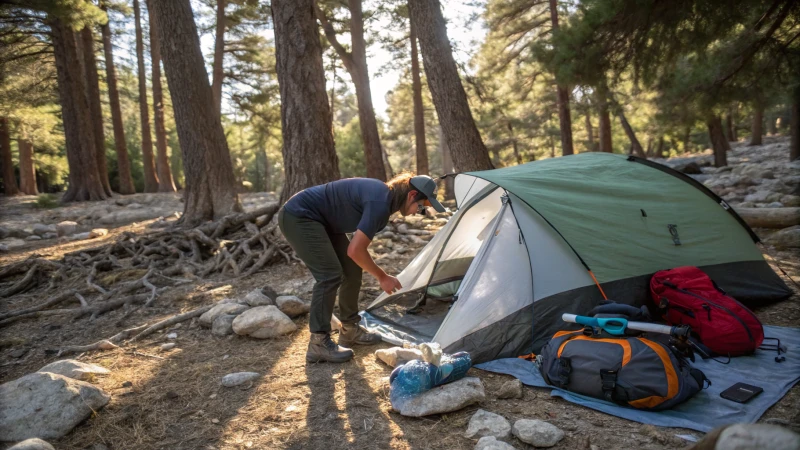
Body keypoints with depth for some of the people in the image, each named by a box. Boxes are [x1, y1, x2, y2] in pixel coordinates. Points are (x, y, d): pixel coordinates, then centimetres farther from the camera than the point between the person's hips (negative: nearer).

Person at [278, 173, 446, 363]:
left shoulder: (384, 194, 7)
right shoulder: (380, 203, -25)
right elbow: (355, 251, -24)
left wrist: (380, 275, 17)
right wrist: (383, 277, -11)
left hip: (319, 220, 10)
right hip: (298, 217, -10)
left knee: (352, 270, 8)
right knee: (330, 275, -17)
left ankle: (350, 330, 20)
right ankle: (318, 344, -8)